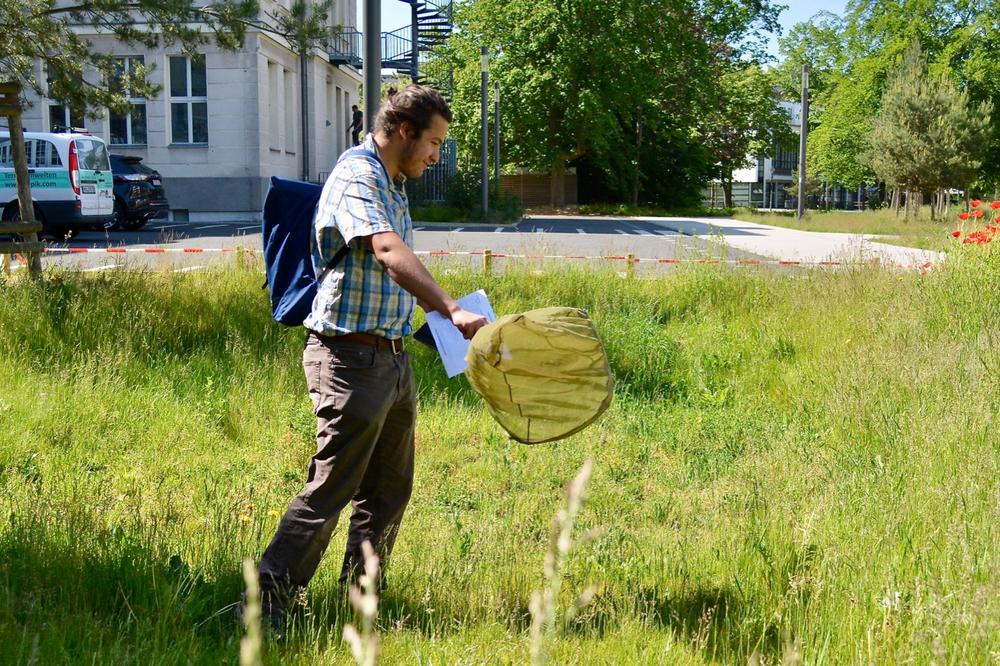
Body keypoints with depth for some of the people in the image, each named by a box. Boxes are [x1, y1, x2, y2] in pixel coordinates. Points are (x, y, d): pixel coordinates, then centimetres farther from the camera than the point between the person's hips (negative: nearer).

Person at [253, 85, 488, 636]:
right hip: (352, 358, -10)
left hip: (392, 358, 10)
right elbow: (389, 252, -34)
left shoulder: (394, 186, 16)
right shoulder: (357, 178, -16)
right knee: (328, 492, -7)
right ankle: (266, 604, 1)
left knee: (388, 491, 15)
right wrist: (453, 311, -46)